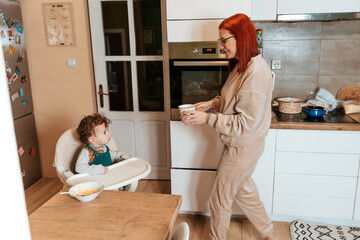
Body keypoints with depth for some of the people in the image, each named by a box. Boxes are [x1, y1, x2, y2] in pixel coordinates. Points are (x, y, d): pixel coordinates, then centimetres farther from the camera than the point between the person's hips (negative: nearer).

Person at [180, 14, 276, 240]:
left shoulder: (256, 72, -27)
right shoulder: (242, 65, 5)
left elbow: (246, 124, -27)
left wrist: (208, 118, -25)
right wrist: (212, 103, 3)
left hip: (243, 147, -10)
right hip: (240, 145, 10)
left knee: (220, 198, 9)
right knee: (244, 190, 25)